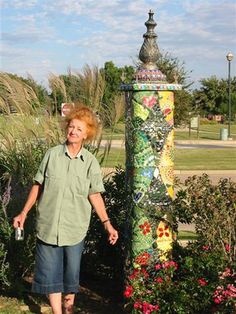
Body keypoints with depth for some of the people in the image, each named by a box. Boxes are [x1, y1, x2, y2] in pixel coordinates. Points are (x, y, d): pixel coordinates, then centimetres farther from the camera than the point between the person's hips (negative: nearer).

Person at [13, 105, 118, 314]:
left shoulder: (90, 162, -2)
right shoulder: (52, 154, -1)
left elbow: (95, 195, 0)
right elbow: (38, 185, 6)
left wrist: (107, 223, -6)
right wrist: (24, 213, 7)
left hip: (75, 228, 0)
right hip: (48, 225, 0)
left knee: (72, 273, 12)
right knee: (50, 273, 5)